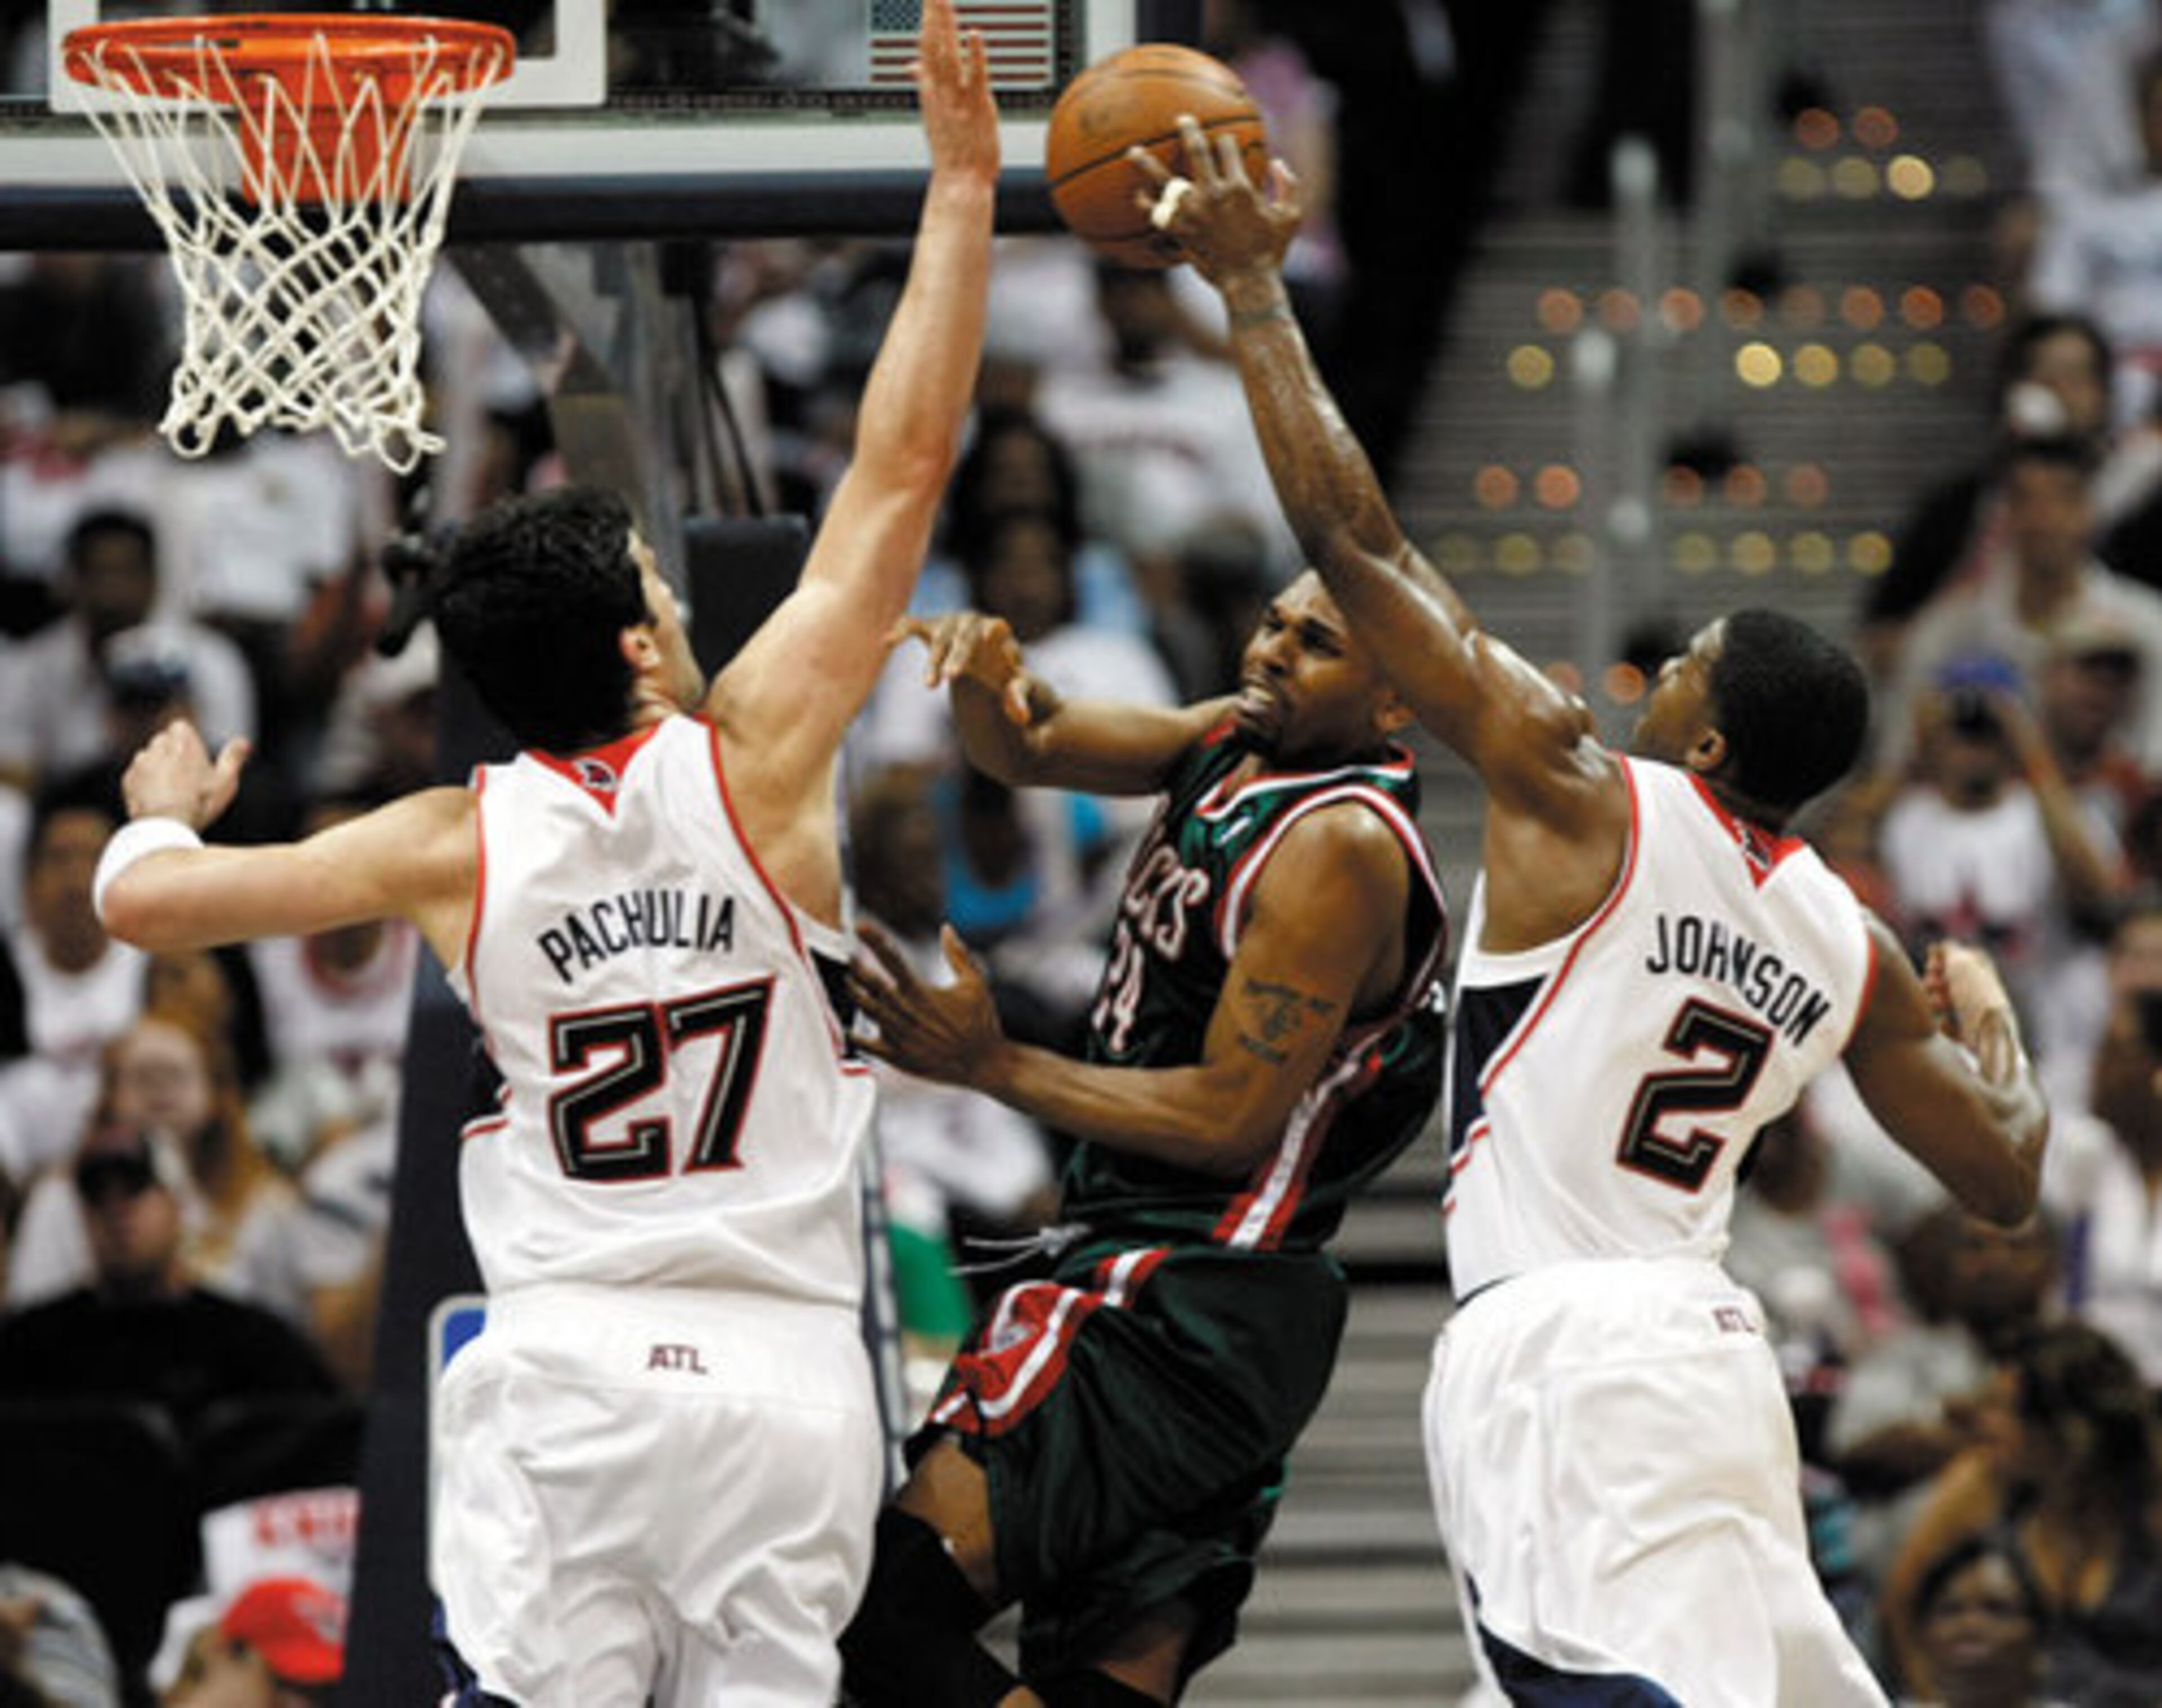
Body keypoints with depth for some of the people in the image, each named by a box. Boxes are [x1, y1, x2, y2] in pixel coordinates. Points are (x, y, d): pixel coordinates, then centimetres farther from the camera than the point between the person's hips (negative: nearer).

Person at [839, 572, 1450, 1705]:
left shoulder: (1342, 846, -17)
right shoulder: (1235, 744, 10)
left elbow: (1231, 1118, -20)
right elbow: (1023, 749, 15)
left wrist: (991, 1065, -19)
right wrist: (988, 680, -9)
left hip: (1184, 1309, -10)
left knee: (888, 1610, -17)